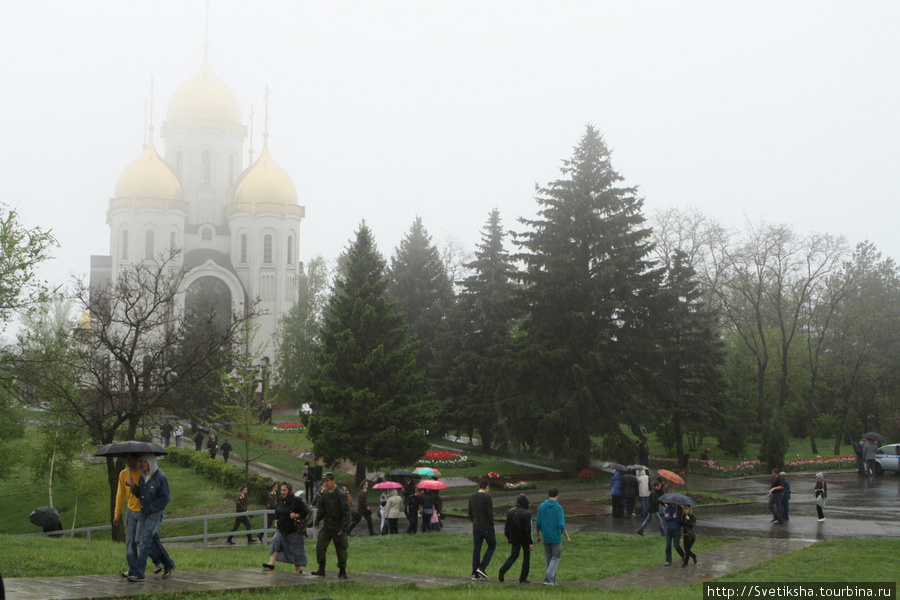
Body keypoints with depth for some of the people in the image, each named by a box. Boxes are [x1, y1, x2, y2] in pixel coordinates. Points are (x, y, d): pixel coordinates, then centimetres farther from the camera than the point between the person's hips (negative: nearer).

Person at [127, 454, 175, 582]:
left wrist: (150, 508, -16)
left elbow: (165, 499, -12)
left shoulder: (160, 477, -11)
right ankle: (169, 565, 28)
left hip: (155, 514, -7)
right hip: (144, 514, 7)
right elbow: (139, 494, 15)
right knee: (154, 542, 13)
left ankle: (138, 573, -12)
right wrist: (134, 487, -5)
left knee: (144, 542, -12)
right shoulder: (142, 477, 10)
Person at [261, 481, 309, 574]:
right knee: (275, 540, -18)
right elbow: (277, 511, 22)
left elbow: (306, 512, -10)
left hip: (294, 530, -5)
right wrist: (276, 521, 10)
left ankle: (298, 569, 18)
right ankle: (271, 563, -23)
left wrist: (296, 515, -22)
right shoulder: (280, 500, 6)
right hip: (282, 528, 5)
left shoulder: (297, 500, -13)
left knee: (296, 549, 3)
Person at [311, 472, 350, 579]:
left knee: (341, 549, 1)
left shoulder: (340, 495, -13)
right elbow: (321, 510, 18)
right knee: (320, 545, -6)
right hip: (327, 525, 6)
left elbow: (346, 512, -15)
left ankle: (342, 572, 12)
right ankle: (321, 569, 2)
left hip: (338, 527, -5)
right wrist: (317, 521, 8)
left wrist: (344, 528, -19)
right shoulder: (324, 494, 7)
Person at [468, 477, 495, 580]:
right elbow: (490, 513, -14)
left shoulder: (472, 497, 7)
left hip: (476, 526, 6)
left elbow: (470, 513, 11)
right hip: (487, 527, -6)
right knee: (492, 545, 10)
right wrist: (492, 525, -3)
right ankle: (482, 567, -3)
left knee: (476, 549, 7)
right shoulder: (487, 497, -13)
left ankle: (475, 573, 5)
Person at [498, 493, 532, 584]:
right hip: (525, 539, -4)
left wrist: (508, 538, 20)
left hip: (514, 539, 4)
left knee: (513, 556, 13)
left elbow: (507, 527, 7)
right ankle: (523, 578, 11)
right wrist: (531, 542, -13)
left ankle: (503, 570, -12)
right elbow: (528, 529, -18)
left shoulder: (511, 512, 0)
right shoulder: (526, 514, -17)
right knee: (526, 556, 11)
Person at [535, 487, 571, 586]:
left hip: (546, 537, 5)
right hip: (556, 537, -4)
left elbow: (538, 523, 4)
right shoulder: (558, 508, -13)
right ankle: (548, 578, -6)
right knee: (555, 557, 6)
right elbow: (561, 525, -16)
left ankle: (552, 580, 21)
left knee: (549, 558, 15)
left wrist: (538, 536, 16)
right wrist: (567, 537, -5)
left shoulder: (541, 506, 0)